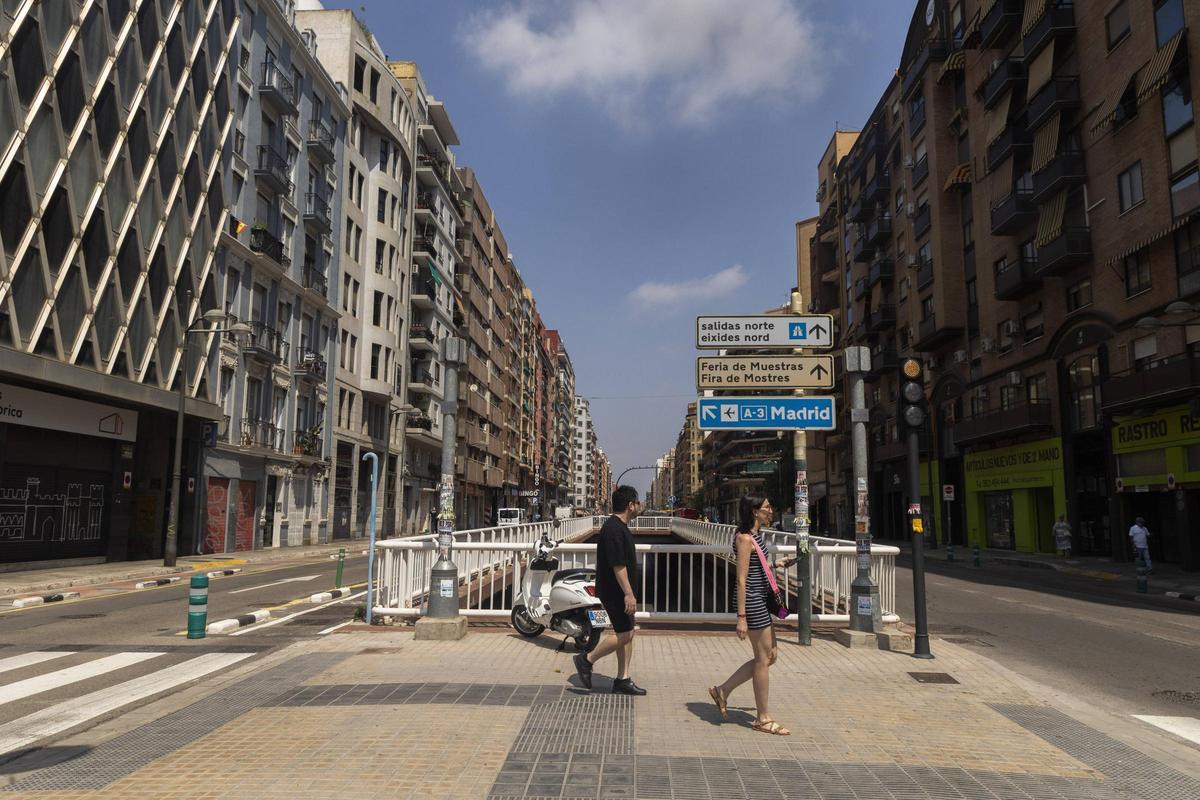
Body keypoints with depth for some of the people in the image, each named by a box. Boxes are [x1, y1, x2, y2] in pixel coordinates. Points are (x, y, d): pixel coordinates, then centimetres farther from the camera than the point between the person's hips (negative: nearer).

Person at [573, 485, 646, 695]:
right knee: (624, 634, -8)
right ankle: (587, 660, 5)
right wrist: (628, 593, -25)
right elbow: (618, 565, -25)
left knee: (627, 633, 10)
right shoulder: (614, 529, -20)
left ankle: (623, 680, 15)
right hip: (615, 591, -10)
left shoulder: (620, 527, 14)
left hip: (620, 591, 10)